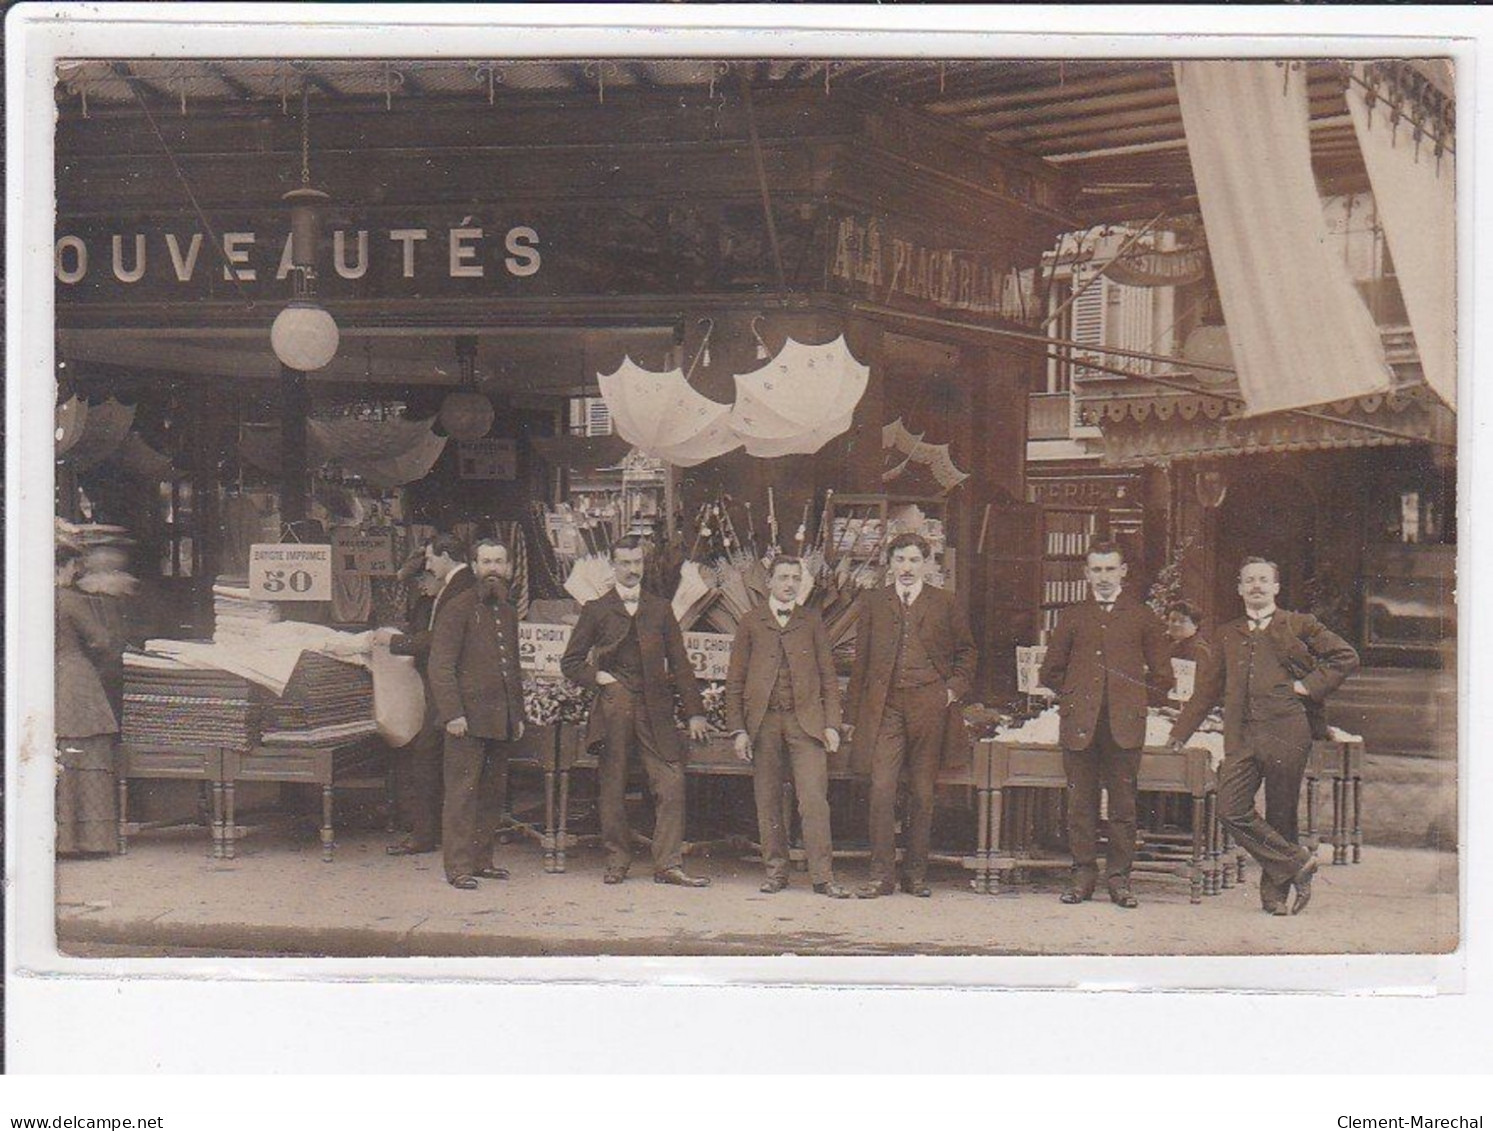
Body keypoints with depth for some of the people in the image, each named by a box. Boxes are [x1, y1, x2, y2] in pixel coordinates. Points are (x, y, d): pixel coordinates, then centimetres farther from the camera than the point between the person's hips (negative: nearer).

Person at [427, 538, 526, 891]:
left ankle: (481, 859, 17)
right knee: (463, 793, -6)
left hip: (502, 721, 7)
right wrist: (452, 713, -17)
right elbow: (441, 666, -11)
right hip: (469, 718, -7)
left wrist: (518, 714, 19)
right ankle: (458, 867, -3)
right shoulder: (457, 609, -5)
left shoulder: (507, 613, 18)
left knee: (494, 793, 9)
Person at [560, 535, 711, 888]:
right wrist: (597, 677, -6)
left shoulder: (660, 609, 13)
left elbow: (679, 663, 11)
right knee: (614, 787, 3)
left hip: (655, 712, 1)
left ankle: (668, 865, -4)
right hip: (614, 709, -1)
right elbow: (570, 662, 11)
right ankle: (617, 861, 14)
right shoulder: (596, 610, 8)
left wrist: (694, 712, 5)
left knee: (671, 784, -8)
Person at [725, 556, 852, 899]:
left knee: (814, 799, -9)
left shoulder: (812, 622, 11)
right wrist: (738, 730, 0)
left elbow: (828, 677, 11)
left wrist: (832, 724, 2)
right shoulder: (751, 623, 9)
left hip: (806, 721, 0)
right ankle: (776, 870, 15)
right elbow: (735, 681, 8)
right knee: (768, 802, 4)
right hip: (763, 722, 1)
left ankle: (822, 876, -7)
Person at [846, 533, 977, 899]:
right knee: (882, 790, -7)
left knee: (923, 793, 5)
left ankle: (916, 872, 15)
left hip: (928, 706, 0)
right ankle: (882, 874, -2)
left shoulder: (943, 603, 7)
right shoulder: (874, 602, 9)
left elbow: (967, 651, 18)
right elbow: (861, 659, 10)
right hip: (884, 707, 0)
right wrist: (856, 714, 6)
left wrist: (955, 688, 3)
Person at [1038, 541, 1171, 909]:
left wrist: (1133, 697, 6)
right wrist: (1074, 696, 9)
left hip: (1124, 724, -1)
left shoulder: (1142, 617, 11)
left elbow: (1162, 676, 13)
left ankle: (1119, 878, 5)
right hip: (1079, 724, 1)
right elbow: (1050, 672, 19)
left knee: (1123, 803, -1)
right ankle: (1083, 875, 8)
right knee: (1081, 803, 2)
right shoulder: (1071, 617, 14)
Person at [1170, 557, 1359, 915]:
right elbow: (1207, 688, 22)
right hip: (1241, 737, 3)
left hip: (1286, 734, -3)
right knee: (1232, 810, -11)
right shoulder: (1228, 635, 17)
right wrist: (1181, 732, 19)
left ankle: (1275, 891, 16)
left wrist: (1311, 685, -2)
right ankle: (1297, 863, 1)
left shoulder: (1299, 626, 7)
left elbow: (1347, 657, 7)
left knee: (1281, 817, 3)